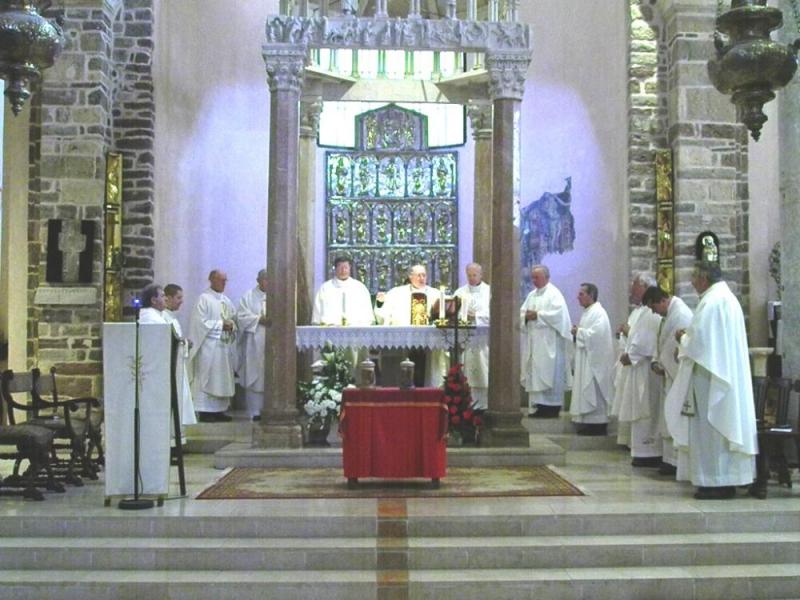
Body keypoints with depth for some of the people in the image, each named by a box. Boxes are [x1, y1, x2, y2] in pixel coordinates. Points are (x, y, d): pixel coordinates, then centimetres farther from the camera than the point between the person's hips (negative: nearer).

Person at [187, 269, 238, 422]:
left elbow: (234, 319, 17)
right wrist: (221, 325, -15)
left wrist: (231, 324, -5)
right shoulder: (204, 299, -6)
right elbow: (201, 322, -13)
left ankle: (219, 410, 13)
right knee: (206, 377, -6)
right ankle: (205, 412, -3)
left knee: (223, 379, 7)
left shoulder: (226, 300, 16)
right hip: (209, 345, -7)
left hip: (225, 346, 7)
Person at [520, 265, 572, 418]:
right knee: (534, 374, 5)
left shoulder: (554, 294, -5)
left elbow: (557, 314, -17)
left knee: (548, 374, -7)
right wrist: (526, 316, -7)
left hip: (549, 343, -7)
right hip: (534, 342, 7)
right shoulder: (532, 295, 18)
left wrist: (537, 315, -15)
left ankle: (551, 407, -3)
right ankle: (539, 406, 10)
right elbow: (522, 312, 15)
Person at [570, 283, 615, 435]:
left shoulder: (598, 313, -15)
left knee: (593, 393, -7)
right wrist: (577, 332, 4)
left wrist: (579, 332, -12)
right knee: (587, 392, 10)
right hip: (586, 359, 10)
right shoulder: (588, 312, 17)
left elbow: (596, 334, -25)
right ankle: (588, 423, 14)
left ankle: (597, 424, -2)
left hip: (595, 360, -10)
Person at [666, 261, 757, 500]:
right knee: (723, 425, 12)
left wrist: (683, 338, -1)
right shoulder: (728, 298, 15)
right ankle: (726, 481, 16)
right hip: (728, 376, 10)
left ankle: (715, 483, 0)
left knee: (710, 427, -4)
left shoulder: (711, 302, -16)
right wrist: (689, 336, 15)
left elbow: (698, 341, -20)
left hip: (710, 377, -10)